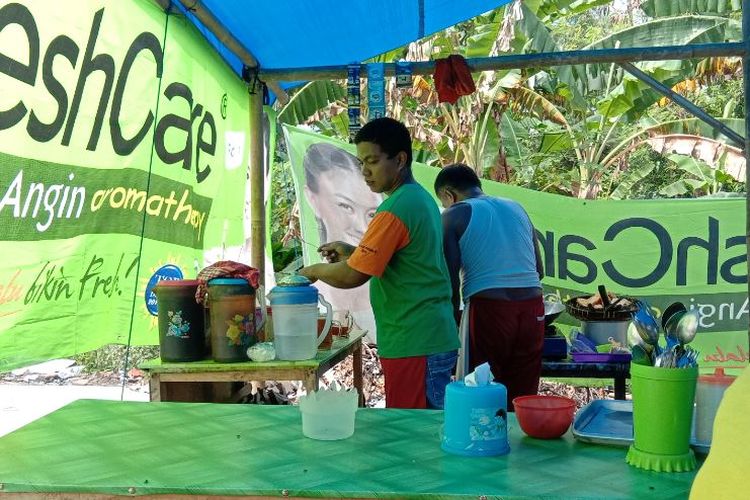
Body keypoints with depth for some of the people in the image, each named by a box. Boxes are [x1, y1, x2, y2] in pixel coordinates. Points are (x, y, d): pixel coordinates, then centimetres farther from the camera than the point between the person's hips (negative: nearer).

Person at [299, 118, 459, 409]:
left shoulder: (397, 208, -18)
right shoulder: (421, 197, 13)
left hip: (414, 346, -10)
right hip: (430, 338, 10)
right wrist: (352, 251, 14)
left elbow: (353, 276, -19)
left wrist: (314, 271, -1)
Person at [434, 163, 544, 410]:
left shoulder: (455, 214, 3)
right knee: (522, 399, 13)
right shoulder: (516, 208, 19)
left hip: (488, 308, -5)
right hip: (532, 308, 5)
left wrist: (454, 319, 9)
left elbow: (451, 278, -3)